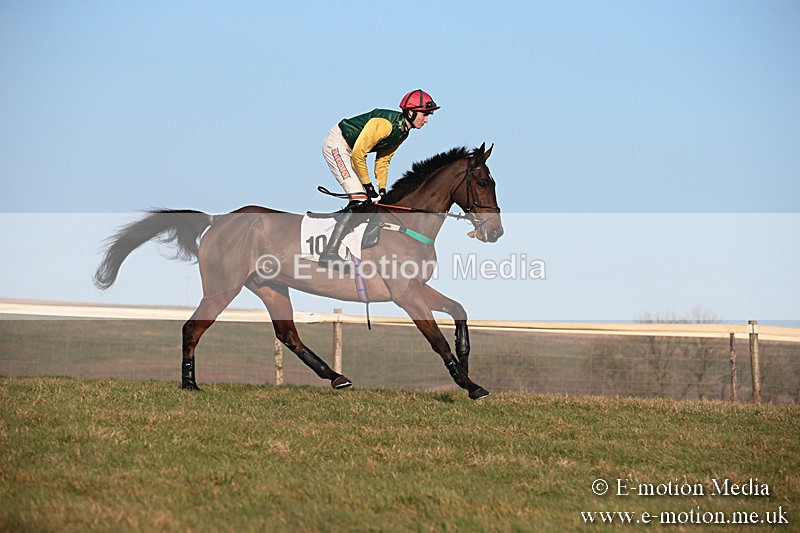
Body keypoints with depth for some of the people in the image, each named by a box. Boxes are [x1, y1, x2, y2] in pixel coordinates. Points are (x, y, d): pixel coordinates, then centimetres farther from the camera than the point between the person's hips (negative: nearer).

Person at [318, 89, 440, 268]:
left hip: (347, 150, 10)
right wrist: (368, 185, -18)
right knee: (360, 199, -19)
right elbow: (358, 153, -25)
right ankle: (329, 253, -24)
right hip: (336, 144, -10)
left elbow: (383, 160, 13)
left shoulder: (403, 132, 3)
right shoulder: (386, 123, -27)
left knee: (369, 200, 9)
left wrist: (382, 189, 4)